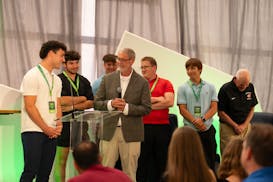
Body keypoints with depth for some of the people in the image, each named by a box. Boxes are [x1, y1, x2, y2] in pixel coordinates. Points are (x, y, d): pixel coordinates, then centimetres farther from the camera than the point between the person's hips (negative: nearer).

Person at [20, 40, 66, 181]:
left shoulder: (57, 80, 17)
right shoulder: (32, 76, -6)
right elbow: (29, 106, -12)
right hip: (33, 131, -7)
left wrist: (59, 122, -1)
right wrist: (46, 128, -11)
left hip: (51, 132, 7)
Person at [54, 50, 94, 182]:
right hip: (63, 123, -4)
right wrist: (81, 99, -7)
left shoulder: (84, 81, 14)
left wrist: (72, 106, -7)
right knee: (61, 159, -1)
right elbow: (61, 101, -13)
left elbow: (90, 103, 7)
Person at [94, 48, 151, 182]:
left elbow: (146, 109, -3)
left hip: (131, 133, -1)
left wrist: (127, 107, -15)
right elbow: (96, 103, 7)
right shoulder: (107, 79, 7)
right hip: (109, 131, 2)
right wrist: (110, 104, -12)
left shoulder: (142, 82, 1)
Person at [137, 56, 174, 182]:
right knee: (142, 160, 4)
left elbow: (170, 102, -8)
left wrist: (149, 105, -6)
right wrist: (159, 99, -8)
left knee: (162, 160, 9)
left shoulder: (165, 83, 6)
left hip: (162, 127, 0)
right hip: (143, 127, 0)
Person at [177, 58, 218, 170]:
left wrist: (203, 119, -15)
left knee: (210, 161, 6)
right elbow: (182, 110, -3)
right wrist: (195, 122, -15)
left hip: (208, 129, 2)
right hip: (190, 130, -2)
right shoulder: (183, 88, 3)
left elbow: (214, 107, 2)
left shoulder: (210, 87, 8)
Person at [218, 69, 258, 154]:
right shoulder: (225, 89, -11)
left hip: (245, 126, 4)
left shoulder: (250, 87, 2)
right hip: (228, 127, -4)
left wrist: (244, 125, -3)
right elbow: (221, 112, -8)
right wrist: (235, 126, -8)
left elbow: (252, 109, 9)